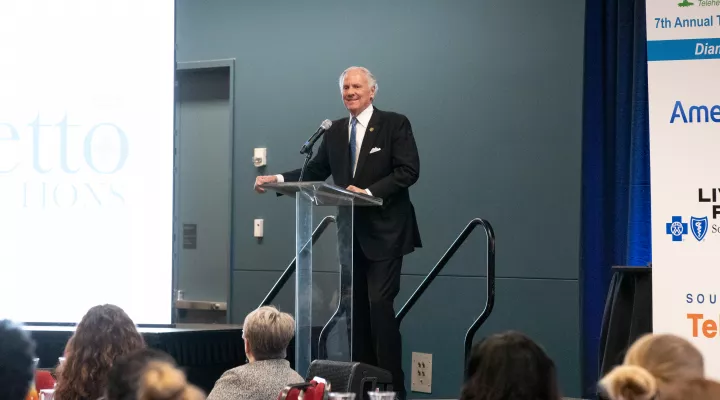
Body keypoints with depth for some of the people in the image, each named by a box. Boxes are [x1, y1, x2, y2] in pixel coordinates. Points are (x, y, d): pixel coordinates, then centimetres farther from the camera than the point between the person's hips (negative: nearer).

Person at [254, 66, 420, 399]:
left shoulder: (395, 124, -5)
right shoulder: (335, 131, 11)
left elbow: (408, 171, -14)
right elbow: (315, 171, 10)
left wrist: (370, 192, -23)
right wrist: (278, 180, -4)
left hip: (384, 231, -6)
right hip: (351, 232, 6)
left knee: (379, 305, -11)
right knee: (356, 307, 9)